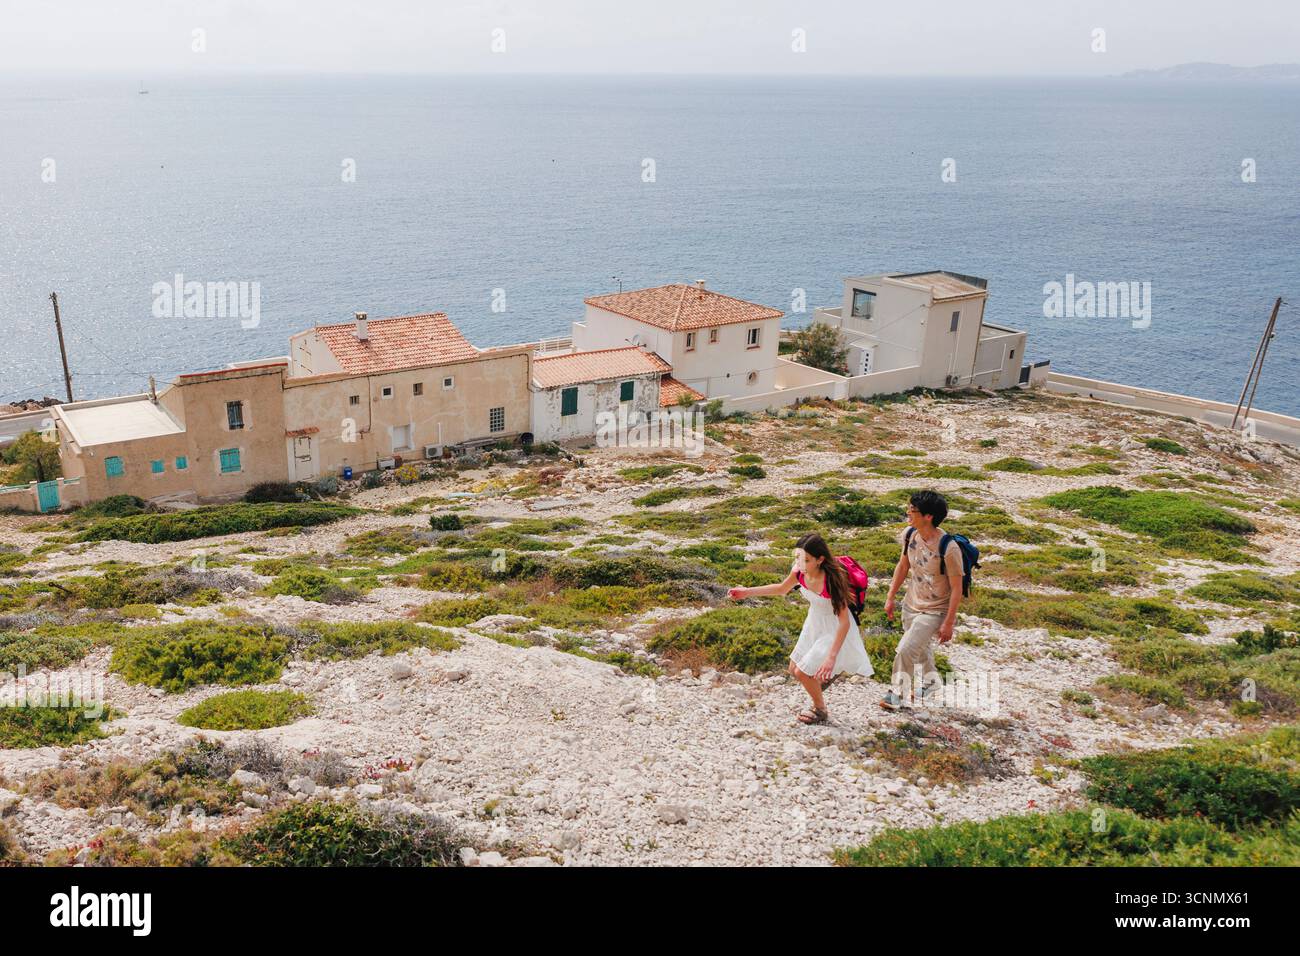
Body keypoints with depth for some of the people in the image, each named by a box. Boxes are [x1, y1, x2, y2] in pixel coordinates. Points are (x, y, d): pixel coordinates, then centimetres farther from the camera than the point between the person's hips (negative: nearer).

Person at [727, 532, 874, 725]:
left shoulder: (832, 580, -36)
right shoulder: (799, 571, -19)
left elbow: (844, 622, -31)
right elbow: (782, 589, 5)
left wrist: (831, 657, -35)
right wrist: (748, 592, -1)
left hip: (834, 630, -6)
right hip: (814, 624, 7)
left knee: (802, 672, -2)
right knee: (794, 670, 14)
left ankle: (821, 711, 26)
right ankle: (827, 674, 44)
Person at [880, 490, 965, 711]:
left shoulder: (948, 548, -29)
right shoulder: (909, 534, -10)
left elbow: (956, 588, -20)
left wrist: (948, 623, -16)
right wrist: (890, 598, 10)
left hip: (934, 611, -6)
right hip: (911, 604, 7)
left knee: (906, 650, -11)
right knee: (920, 650, 24)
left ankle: (898, 695, 12)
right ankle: (929, 686, 50)